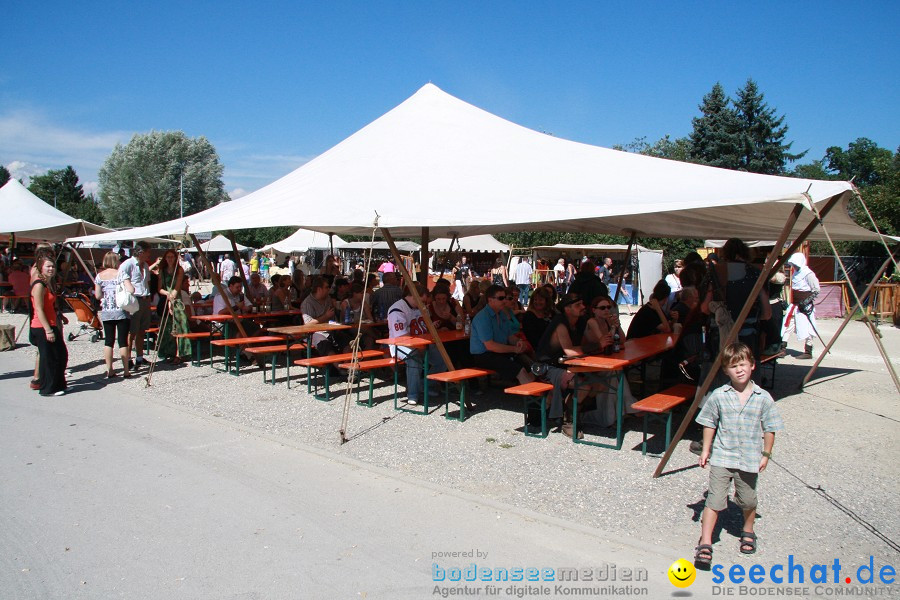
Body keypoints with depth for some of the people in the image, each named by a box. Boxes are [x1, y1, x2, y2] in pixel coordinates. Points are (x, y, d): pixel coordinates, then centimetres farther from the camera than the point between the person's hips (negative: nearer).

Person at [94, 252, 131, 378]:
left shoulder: (100, 276, 4)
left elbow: (97, 295, 5)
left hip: (106, 312, 3)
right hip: (121, 311, -3)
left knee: (108, 341, 7)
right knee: (123, 340, 0)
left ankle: (109, 370, 8)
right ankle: (126, 370, 1)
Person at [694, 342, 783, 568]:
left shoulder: (763, 398, -5)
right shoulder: (719, 396, -6)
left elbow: (769, 429, 3)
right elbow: (709, 424, 4)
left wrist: (766, 454, 3)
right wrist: (706, 449, 5)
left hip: (749, 460, 1)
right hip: (721, 457, -1)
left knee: (748, 501, 17)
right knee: (714, 500, -5)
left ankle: (748, 532, 44)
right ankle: (705, 544, -1)